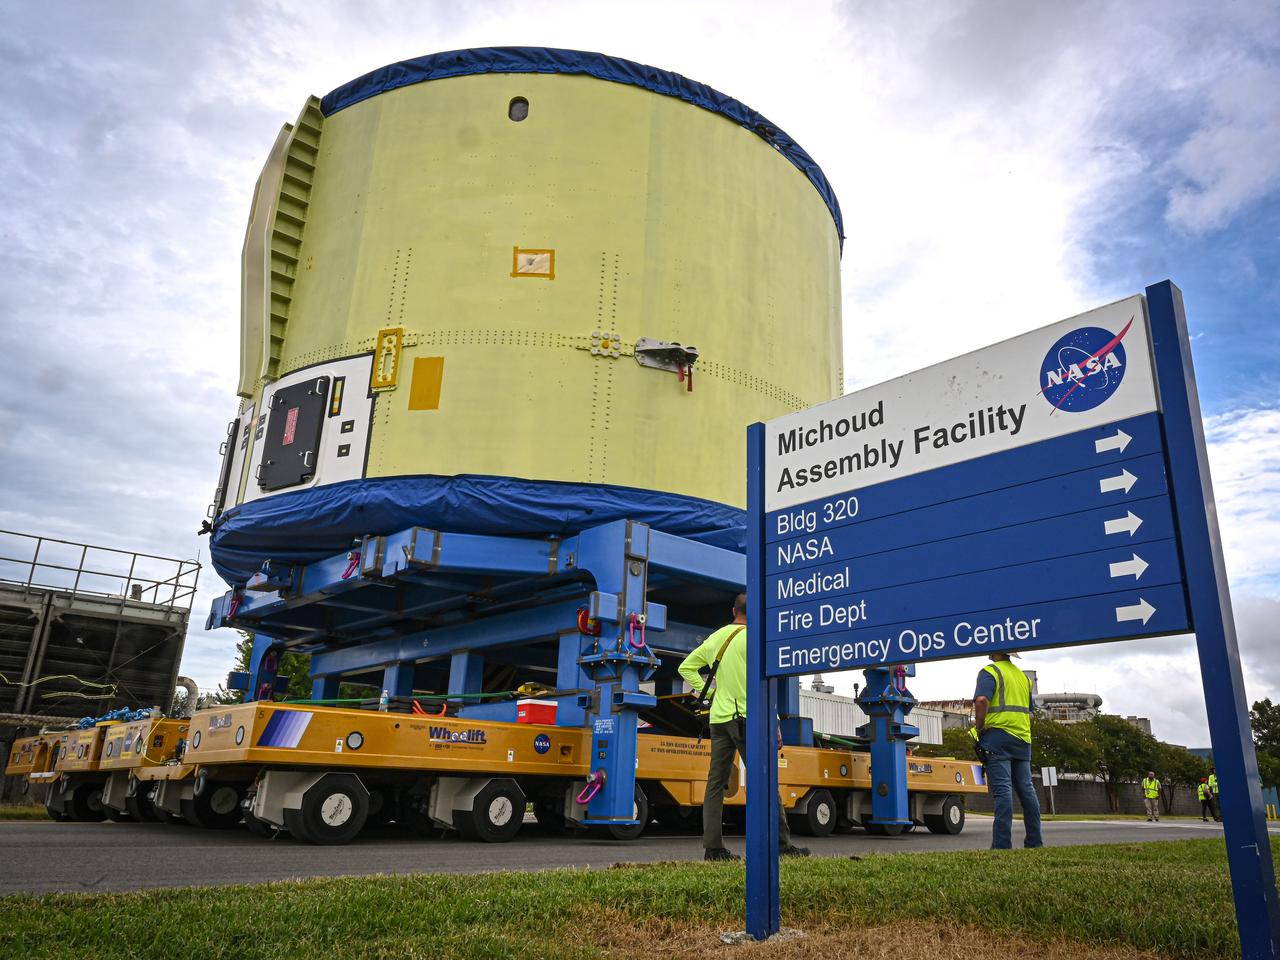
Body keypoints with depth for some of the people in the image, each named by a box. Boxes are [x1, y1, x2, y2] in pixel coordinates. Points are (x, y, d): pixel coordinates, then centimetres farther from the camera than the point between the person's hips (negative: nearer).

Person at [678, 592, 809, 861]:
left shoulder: (715, 638, 13)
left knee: (716, 782, 5)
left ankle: (713, 847, 3)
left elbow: (686, 668, 19)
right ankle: (782, 844, 5)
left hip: (718, 718, 6)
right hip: (747, 718, -6)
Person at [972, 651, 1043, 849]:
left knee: (1002, 790, -10)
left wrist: (979, 728, -11)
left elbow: (982, 700, -21)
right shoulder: (1023, 675, 20)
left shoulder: (990, 671, -5)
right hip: (1023, 738, 7)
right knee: (1026, 789, 11)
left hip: (998, 735, -7)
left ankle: (1002, 844, -12)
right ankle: (1035, 841, 15)